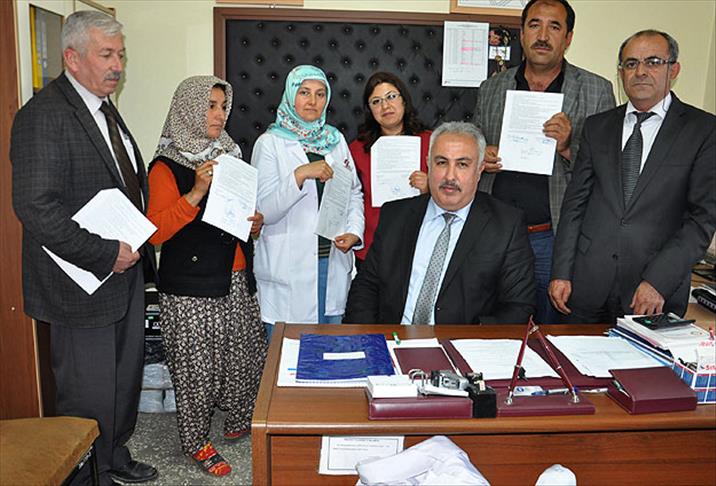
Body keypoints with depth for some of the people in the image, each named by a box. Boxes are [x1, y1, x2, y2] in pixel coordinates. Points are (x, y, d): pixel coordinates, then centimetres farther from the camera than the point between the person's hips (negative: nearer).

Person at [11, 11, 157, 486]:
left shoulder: (105, 108, 12)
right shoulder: (44, 115, -17)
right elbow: (35, 206, -25)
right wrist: (105, 254, -22)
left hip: (125, 272, 9)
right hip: (83, 284, -9)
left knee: (126, 379, 21)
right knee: (90, 394, 6)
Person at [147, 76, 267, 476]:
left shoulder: (229, 155, 12)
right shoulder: (167, 166, -8)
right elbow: (156, 231, -17)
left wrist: (254, 222, 3)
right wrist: (197, 193, -26)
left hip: (236, 279, 7)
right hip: (193, 286, -6)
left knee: (247, 353, 12)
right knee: (197, 365, 3)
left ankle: (239, 421, 35)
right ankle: (196, 441, 23)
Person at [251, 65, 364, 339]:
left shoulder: (336, 140, 10)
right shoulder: (270, 143, -4)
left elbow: (354, 193, 16)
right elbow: (264, 211, -11)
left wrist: (354, 232, -1)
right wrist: (300, 175, -23)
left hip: (334, 261, 4)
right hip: (288, 269, -4)